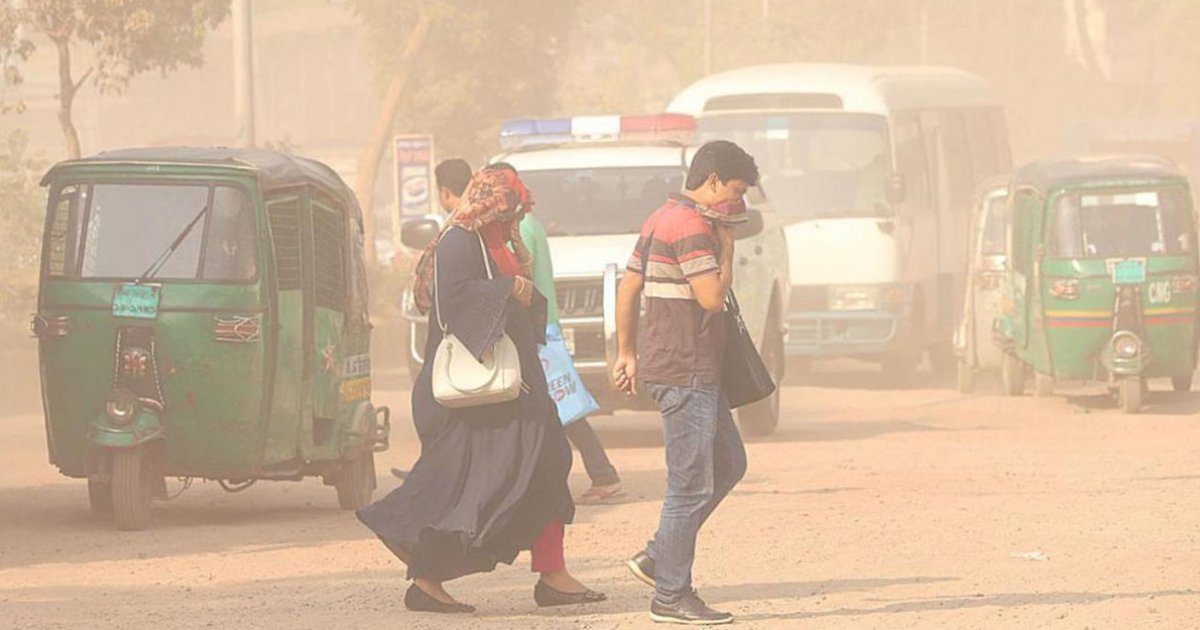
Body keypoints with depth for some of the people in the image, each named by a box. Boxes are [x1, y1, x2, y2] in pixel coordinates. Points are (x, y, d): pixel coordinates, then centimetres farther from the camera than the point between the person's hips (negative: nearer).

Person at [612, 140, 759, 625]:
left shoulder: (664, 219, 16)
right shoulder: (692, 226, -16)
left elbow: (628, 288, 19)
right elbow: (712, 297, -20)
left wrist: (627, 353, 22)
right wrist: (726, 245, -8)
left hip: (695, 371, 11)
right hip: (685, 372, -11)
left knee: (729, 465, 18)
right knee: (691, 486, -5)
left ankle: (657, 558, 17)